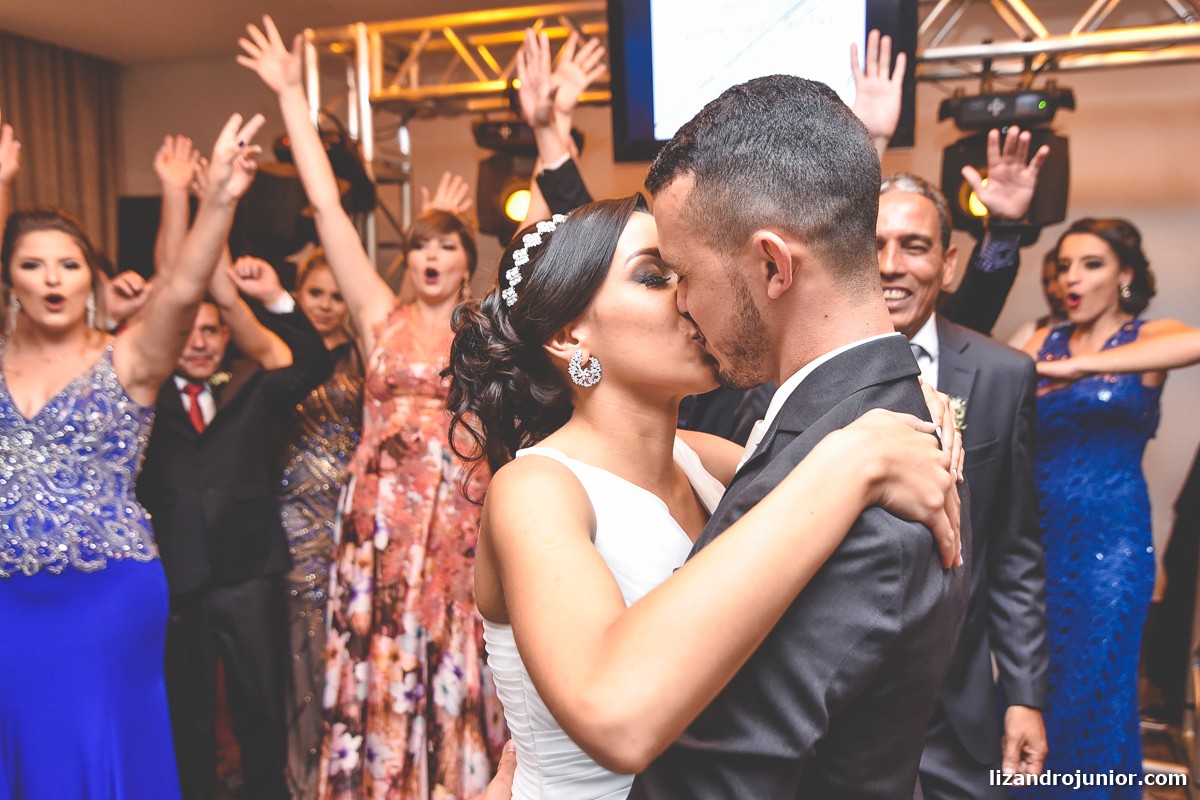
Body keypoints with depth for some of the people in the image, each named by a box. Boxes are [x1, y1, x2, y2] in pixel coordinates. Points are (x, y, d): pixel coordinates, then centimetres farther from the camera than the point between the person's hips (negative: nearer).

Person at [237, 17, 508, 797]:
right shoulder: (381, 319, 6)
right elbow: (327, 205, 4)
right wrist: (291, 94, 5)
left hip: (466, 523, -1)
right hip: (384, 521, 1)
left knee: (459, 675, 7)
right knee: (382, 675, 8)